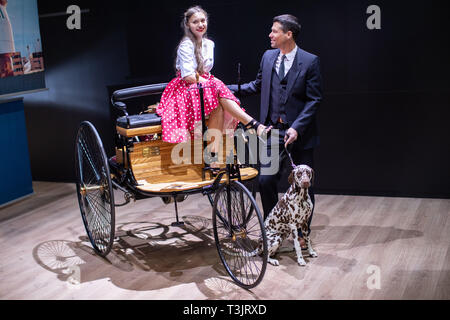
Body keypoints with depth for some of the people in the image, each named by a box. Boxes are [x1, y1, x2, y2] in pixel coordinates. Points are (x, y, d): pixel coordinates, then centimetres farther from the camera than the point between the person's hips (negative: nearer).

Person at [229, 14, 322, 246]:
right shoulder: (268, 57, 7)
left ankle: (302, 234, 23)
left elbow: (314, 100, -10)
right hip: (273, 131, 4)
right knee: (266, 181, 1)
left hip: (299, 134, -4)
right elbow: (257, 85, 20)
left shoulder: (310, 61, -8)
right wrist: (229, 89, 11)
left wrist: (296, 128, -19)